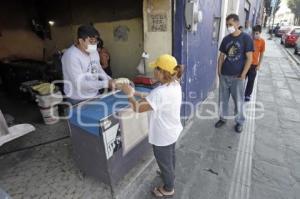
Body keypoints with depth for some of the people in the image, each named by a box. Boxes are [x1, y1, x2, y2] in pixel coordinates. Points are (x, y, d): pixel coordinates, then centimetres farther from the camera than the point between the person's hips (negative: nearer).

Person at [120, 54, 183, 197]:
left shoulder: (160, 92, -36)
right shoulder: (175, 85, -7)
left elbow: (138, 108, -30)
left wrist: (130, 95, -15)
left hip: (162, 136, -8)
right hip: (172, 131, 8)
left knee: (164, 162, 18)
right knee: (170, 156, 32)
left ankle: (168, 189, 44)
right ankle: (170, 175, 60)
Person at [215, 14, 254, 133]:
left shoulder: (246, 38, -6)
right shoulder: (226, 39, 6)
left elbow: (249, 58, -8)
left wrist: (243, 75, -13)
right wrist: (219, 72, 3)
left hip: (238, 76, -4)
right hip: (224, 75, 4)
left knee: (238, 101, 7)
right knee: (223, 99, 12)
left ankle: (239, 122, 25)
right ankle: (223, 118, 30)